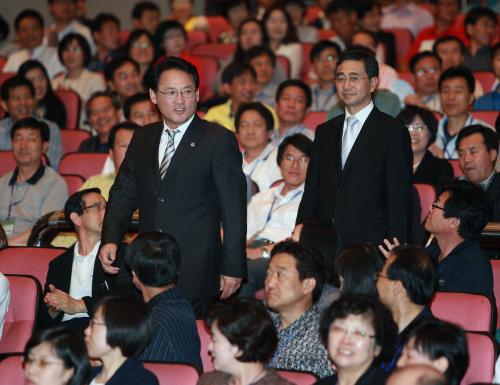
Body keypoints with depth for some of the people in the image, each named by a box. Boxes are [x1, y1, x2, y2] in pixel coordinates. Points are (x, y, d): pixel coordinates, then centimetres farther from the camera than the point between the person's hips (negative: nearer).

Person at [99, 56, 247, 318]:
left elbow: (234, 210, -3)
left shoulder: (219, 141, -2)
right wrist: (110, 240, 0)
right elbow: (123, 193, 18)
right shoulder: (142, 138, 14)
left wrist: (233, 268, -6)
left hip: (196, 274, -4)